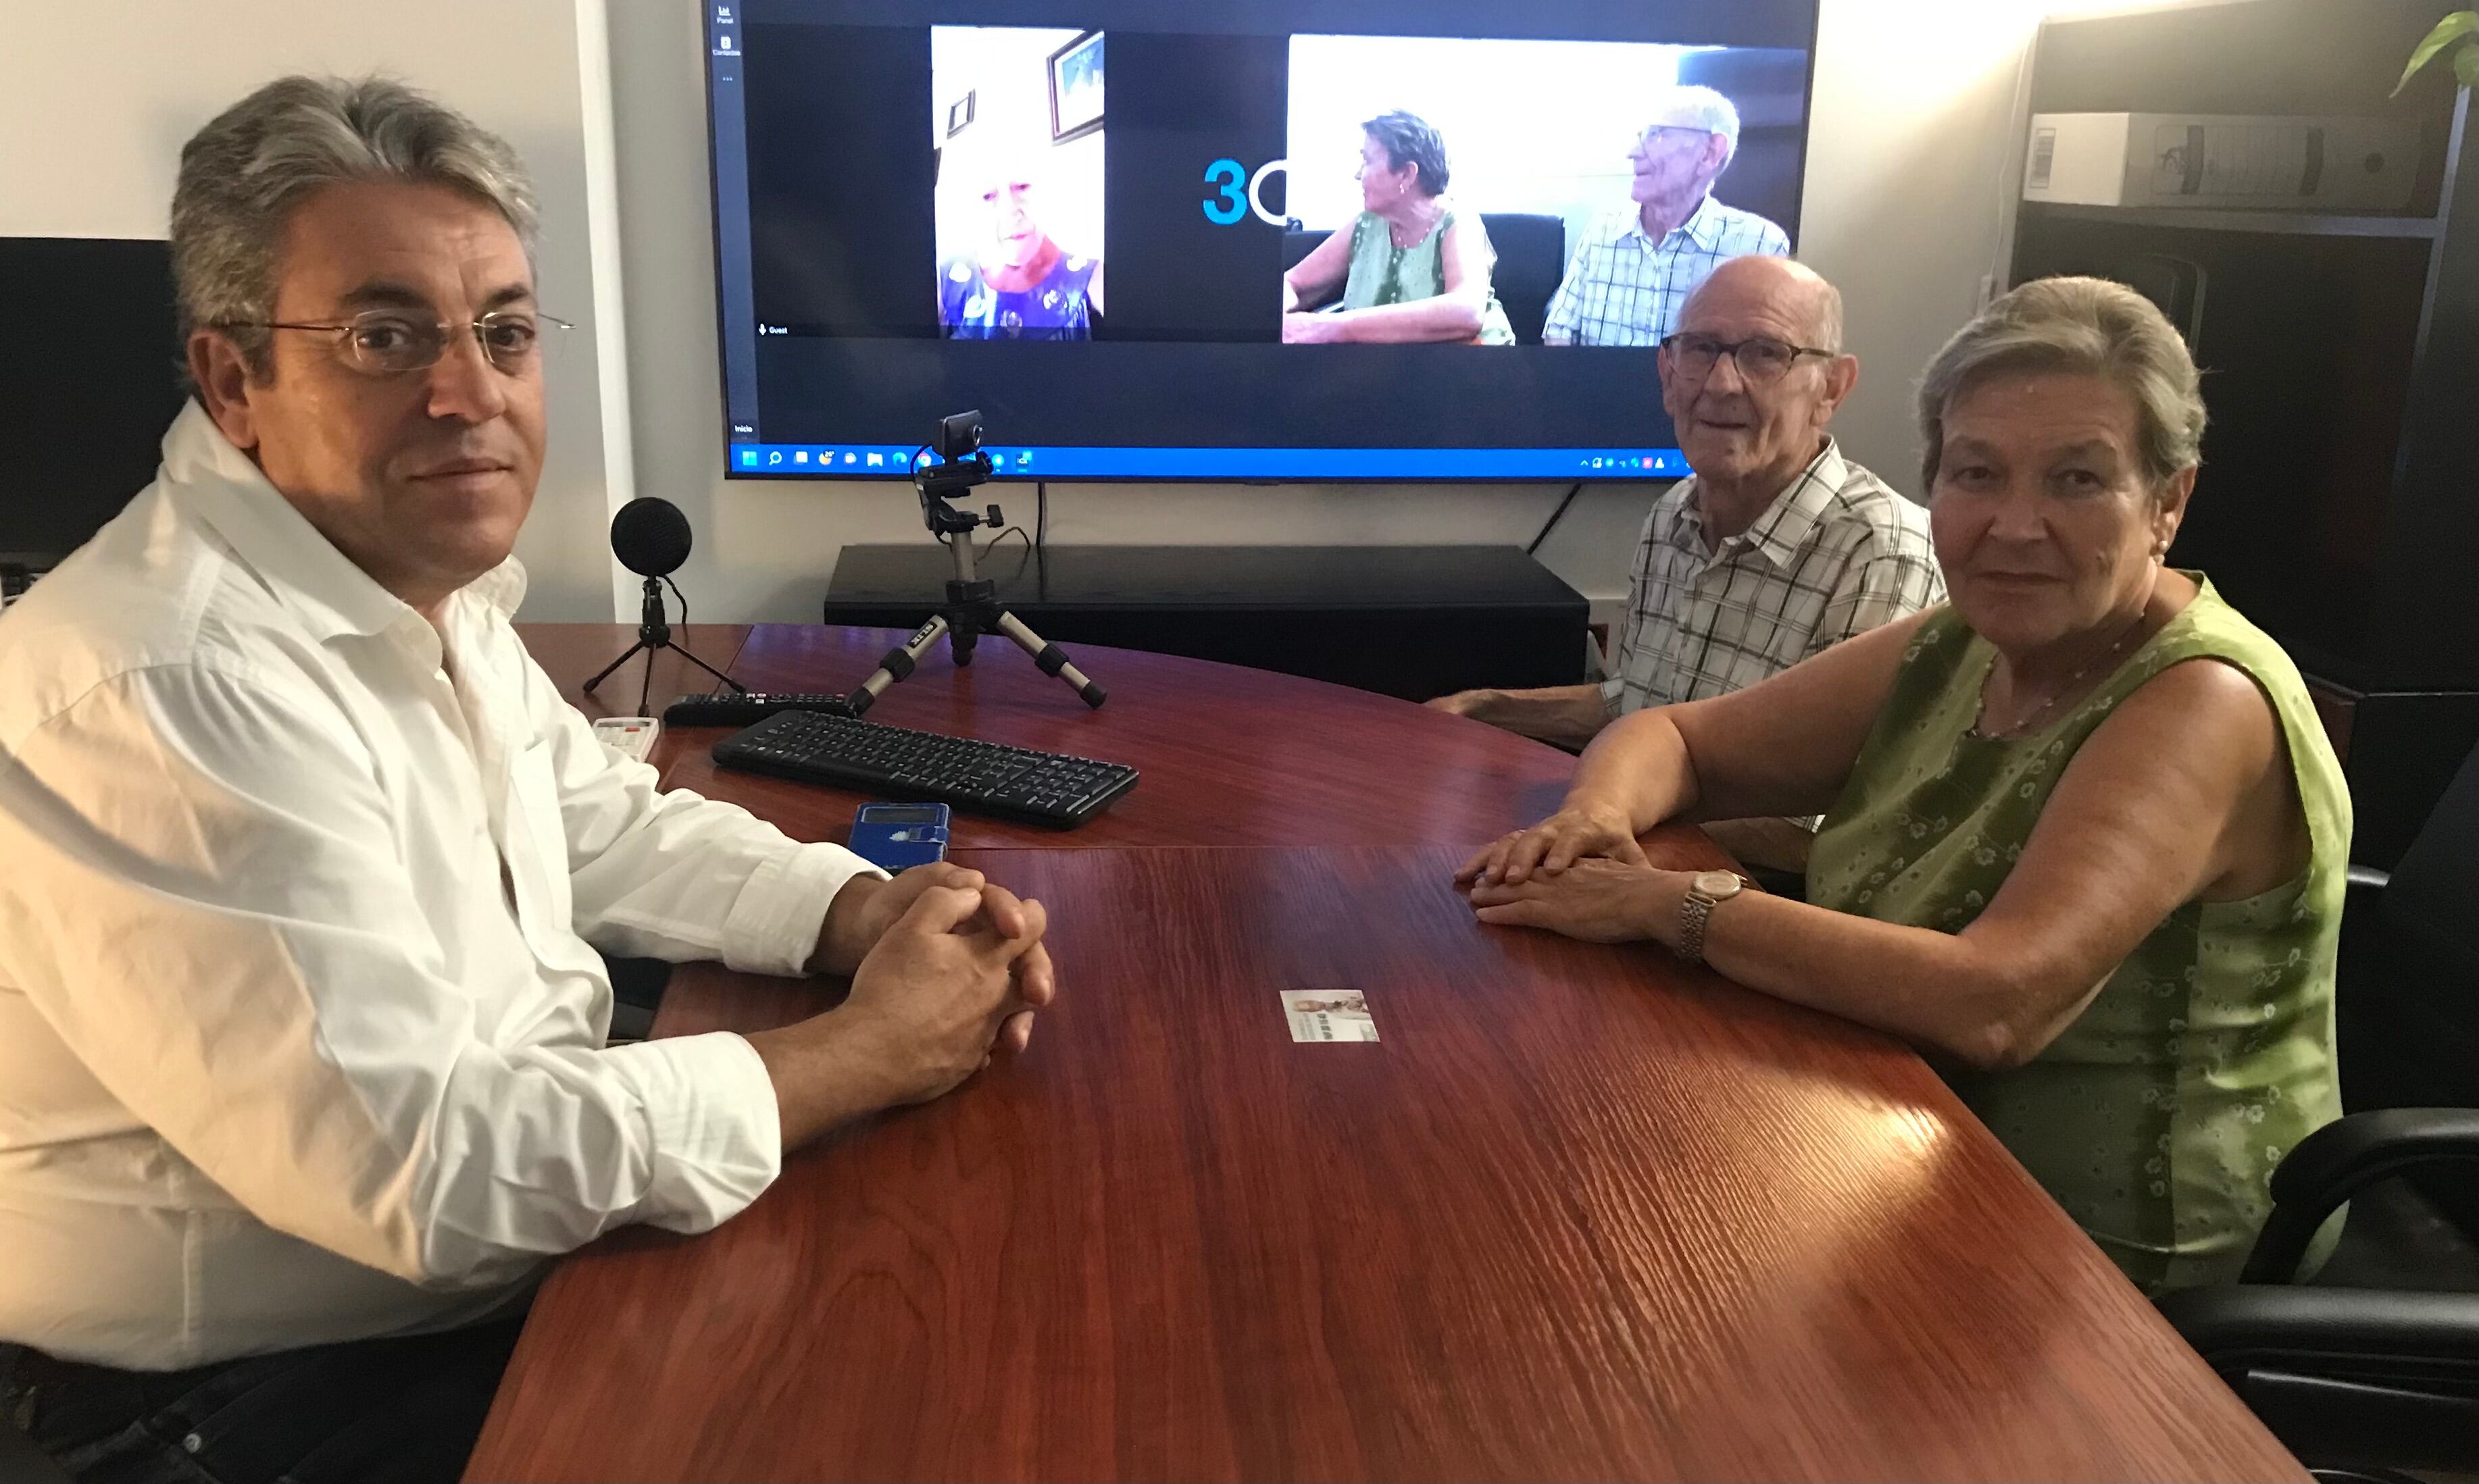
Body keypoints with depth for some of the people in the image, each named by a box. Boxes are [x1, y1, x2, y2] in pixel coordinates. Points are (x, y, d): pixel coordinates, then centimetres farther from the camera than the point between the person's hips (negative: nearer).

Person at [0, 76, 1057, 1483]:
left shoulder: (424, 588, 3)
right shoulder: (165, 689, -29)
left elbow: (614, 835, 13)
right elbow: (421, 1168, -30)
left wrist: (870, 912, -6)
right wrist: (868, 1051, -22)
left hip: (511, 1260, 8)